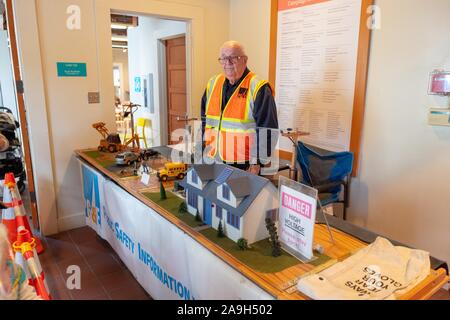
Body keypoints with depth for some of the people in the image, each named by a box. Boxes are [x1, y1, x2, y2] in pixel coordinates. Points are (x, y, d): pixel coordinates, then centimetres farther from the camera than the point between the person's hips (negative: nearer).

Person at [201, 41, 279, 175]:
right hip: (212, 161, 5)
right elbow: (203, 121, 16)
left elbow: (267, 130, -13)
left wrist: (256, 164, -15)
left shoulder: (258, 88, -10)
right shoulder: (213, 84, 8)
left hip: (244, 166, -5)